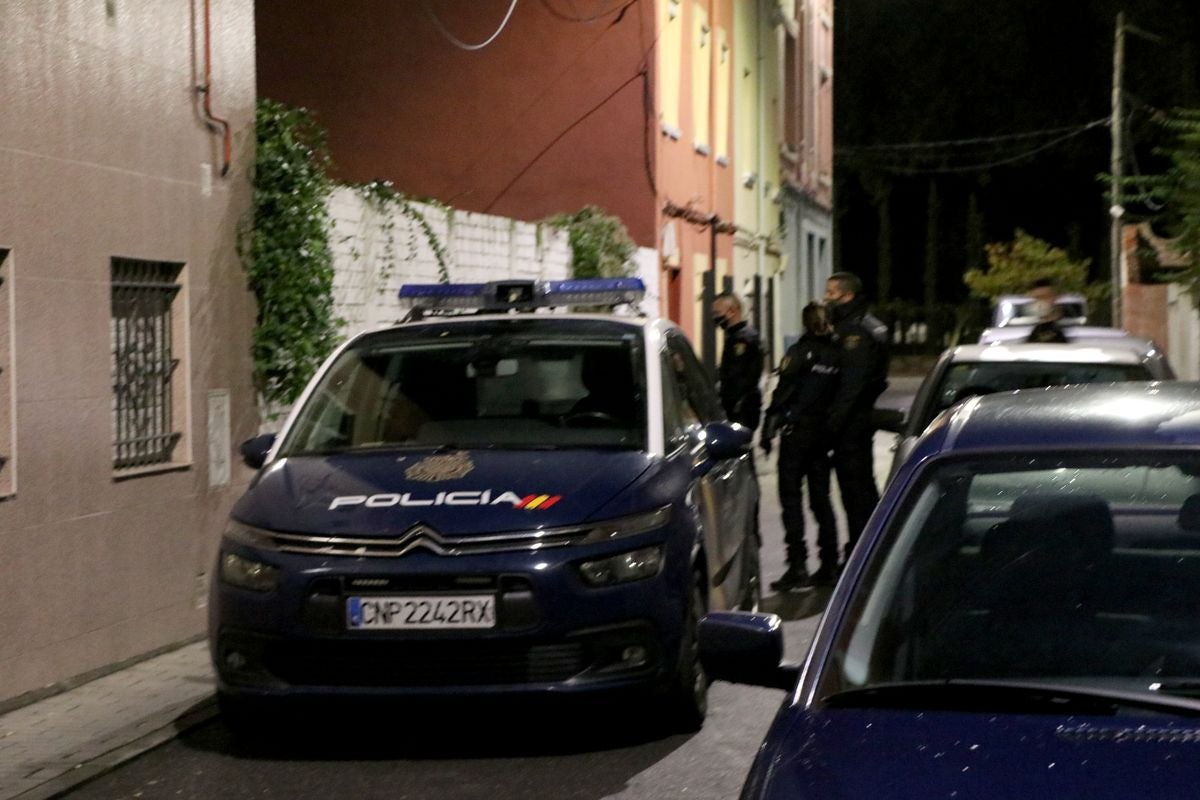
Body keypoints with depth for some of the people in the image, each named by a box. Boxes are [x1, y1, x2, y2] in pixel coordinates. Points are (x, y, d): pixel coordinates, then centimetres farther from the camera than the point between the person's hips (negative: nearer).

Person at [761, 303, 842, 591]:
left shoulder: (800, 351, -10)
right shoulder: (837, 354, 5)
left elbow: (782, 394, -12)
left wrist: (768, 430, -8)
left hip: (796, 430, -6)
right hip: (824, 432, 6)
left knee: (791, 497, -3)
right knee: (821, 498, 13)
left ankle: (797, 565, -9)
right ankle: (829, 565, 13)